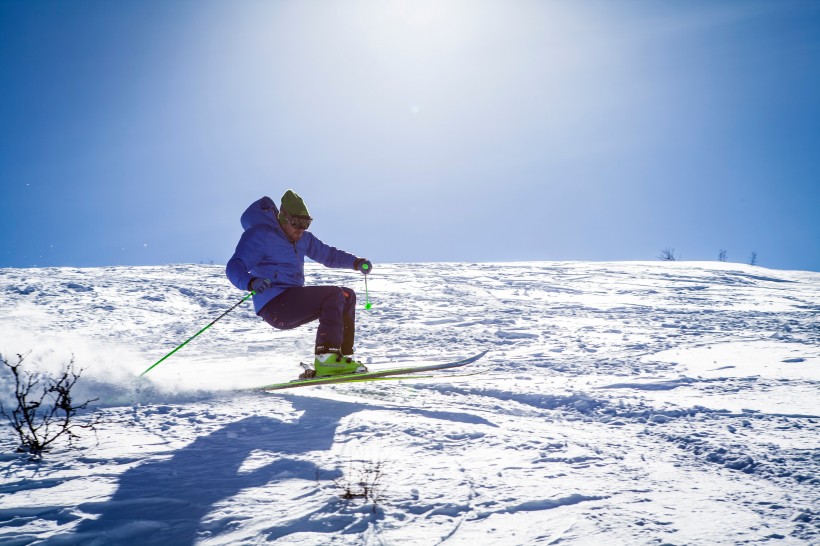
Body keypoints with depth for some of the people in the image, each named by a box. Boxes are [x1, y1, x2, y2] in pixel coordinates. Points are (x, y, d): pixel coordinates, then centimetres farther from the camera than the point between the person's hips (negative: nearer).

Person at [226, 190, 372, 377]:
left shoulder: (303, 238, 15)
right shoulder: (260, 235, -10)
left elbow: (328, 254, 24)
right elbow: (234, 267, -20)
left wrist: (357, 263, 7)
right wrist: (251, 283, -42)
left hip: (294, 303, 9)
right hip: (274, 305, -9)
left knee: (348, 296, 6)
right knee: (335, 295, -20)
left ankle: (343, 356, 3)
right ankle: (325, 360, -27)